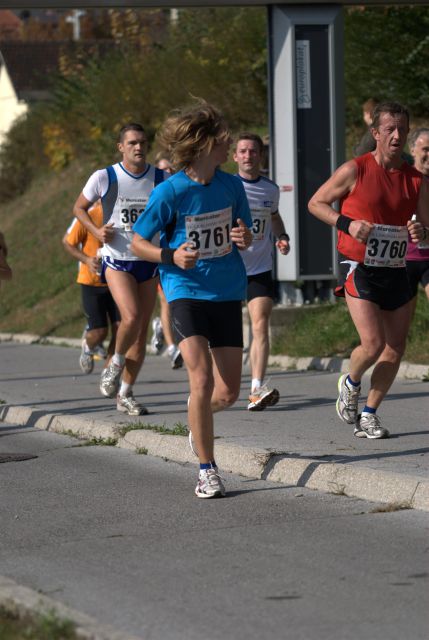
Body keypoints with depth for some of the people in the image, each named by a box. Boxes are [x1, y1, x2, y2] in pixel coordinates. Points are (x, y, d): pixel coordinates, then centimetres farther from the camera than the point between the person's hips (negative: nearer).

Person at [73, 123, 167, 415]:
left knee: (142, 331, 3)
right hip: (116, 260, -4)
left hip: (149, 261, 4)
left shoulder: (161, 179, 2)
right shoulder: (104, 177, -6)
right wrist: (96, 231, -10)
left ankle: (125, 394, 15)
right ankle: (116, 364, 5)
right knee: (131, 317, -24)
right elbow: (80, 207, 8)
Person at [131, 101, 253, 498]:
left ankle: (199, 415, 41)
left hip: (227, 292, 4)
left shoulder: (231, 186, 1)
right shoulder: (170, 192, -11)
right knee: (202, 380, -17)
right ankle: (207, 470, -6)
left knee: (228, 393, 4)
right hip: (186, 292, -4)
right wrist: (170, 256, -19)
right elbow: (138, 242, -2)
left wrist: (244, 239, -9)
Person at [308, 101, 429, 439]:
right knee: (373, 344, -16)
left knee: (396, 348, 3)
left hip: (396, 272, 5)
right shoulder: (355, 170, -8)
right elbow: (316, 203, 0)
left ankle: (369, 415, 18)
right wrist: (347, 223, -16)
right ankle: (351, 383, 18)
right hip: (360, 269, -5)